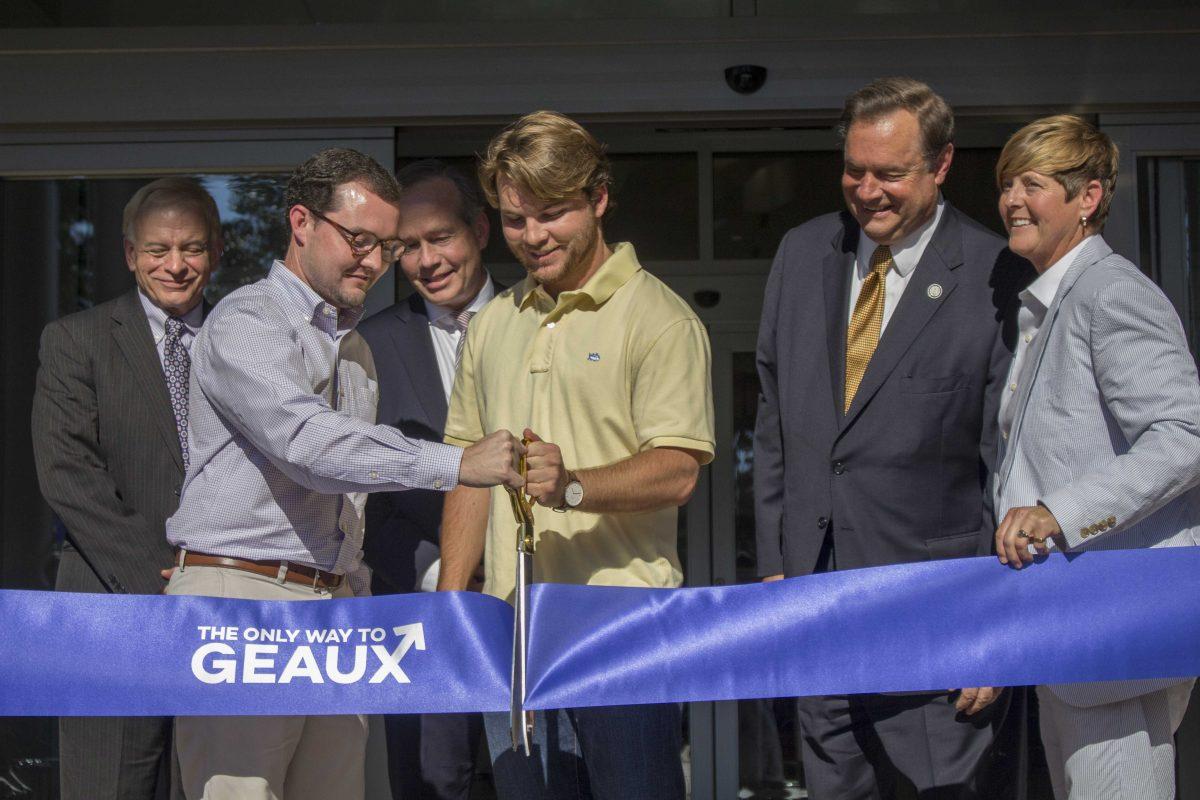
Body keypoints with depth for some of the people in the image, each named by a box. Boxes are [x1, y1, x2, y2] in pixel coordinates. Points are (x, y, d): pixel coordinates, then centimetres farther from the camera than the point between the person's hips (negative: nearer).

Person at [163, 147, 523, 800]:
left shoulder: (353, 344, 22)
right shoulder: (245, 323, -6)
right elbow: (307, 439, -23)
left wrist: (357, 602, 18)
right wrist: (454, 464, -29)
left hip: (333, 606, 8)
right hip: (239, 597, -8)